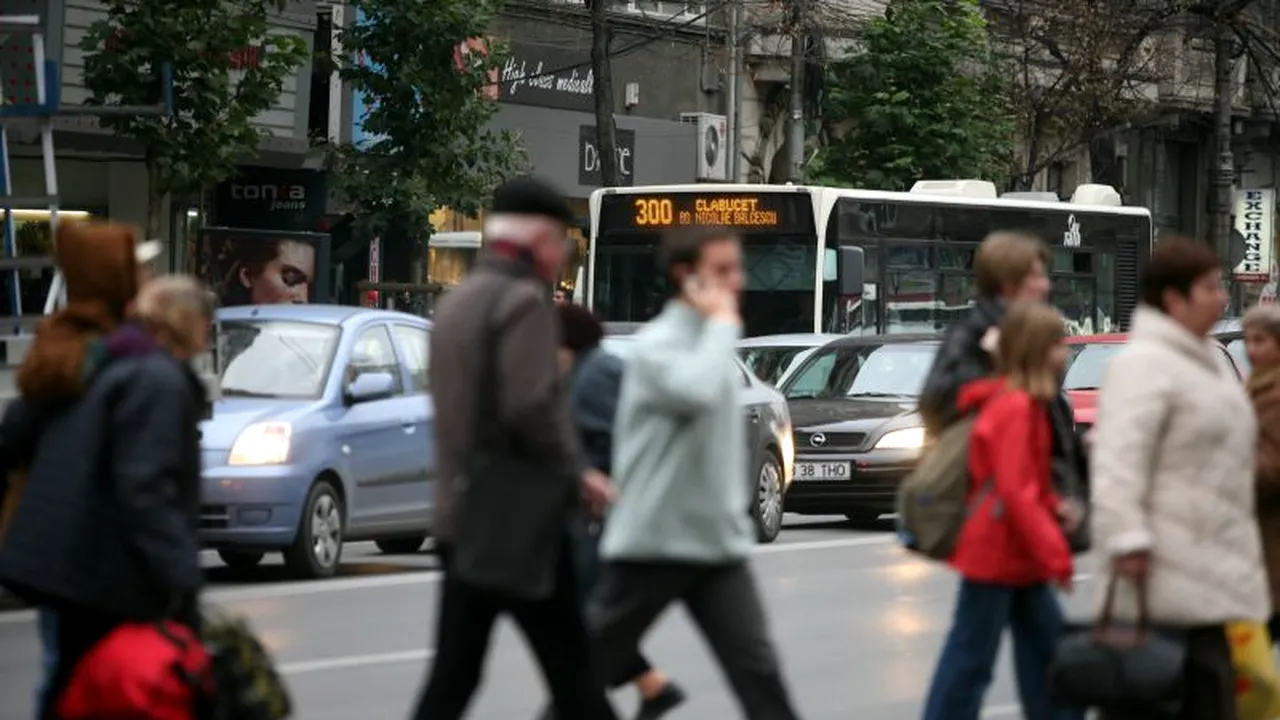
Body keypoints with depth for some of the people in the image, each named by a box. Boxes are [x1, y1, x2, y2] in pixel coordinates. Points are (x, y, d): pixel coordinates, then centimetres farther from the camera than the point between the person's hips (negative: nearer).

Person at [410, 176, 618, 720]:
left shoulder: (456, 302, 17)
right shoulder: (523, 301, -12)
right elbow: (532, 409, -23)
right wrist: (577, 471, -9)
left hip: (462, 512, 9)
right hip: (519, 516, -9)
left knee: (453, 675, 6)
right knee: (572, 671, -1)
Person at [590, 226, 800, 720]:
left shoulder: (712, 341, 13)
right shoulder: (657, 345, -14)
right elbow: (697, 391, -36)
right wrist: (722, 322, -23)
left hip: (718, 543, 7)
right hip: (654, 540, -7)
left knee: (755, 663, -6)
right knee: (596, 664, 8)